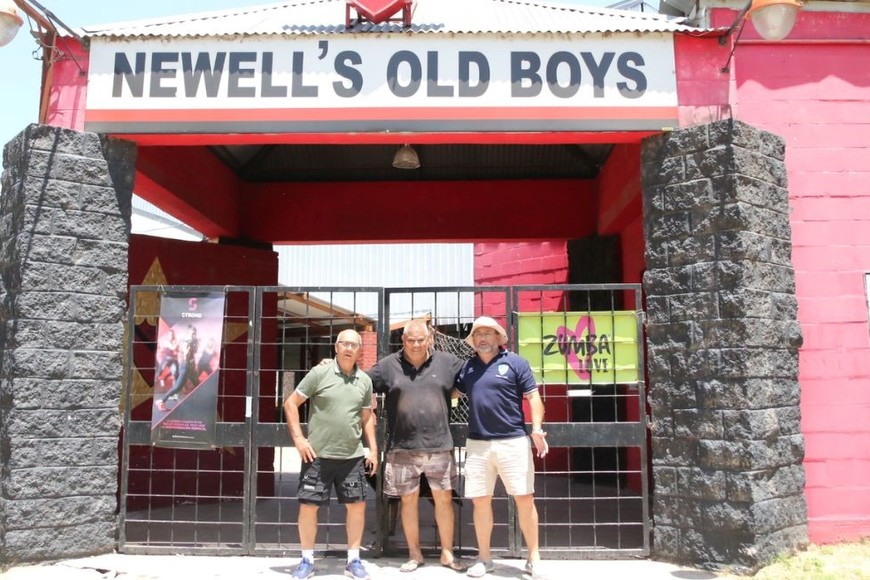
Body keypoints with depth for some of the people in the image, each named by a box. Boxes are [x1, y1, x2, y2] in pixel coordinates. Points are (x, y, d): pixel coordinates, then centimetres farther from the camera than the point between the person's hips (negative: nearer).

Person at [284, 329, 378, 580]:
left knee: (357, 505, 6)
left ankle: (353, 560, 21)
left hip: (352, 456, 3)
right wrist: (298, 438, -10)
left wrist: (373, 449, 9)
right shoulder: (319, 373, -6)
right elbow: (291, 404, -4)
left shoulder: (365, 380, 6)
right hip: (318, 455, -3)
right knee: (308, 506, 1)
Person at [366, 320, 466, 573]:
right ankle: (414, 554, 26)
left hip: (439, 447, 0)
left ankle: (447, 553, 24)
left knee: (444, 499, 9)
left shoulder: (448, 362, 2)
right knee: (409, 501, 10)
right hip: (403, 449, 0)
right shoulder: (388, 365, 2)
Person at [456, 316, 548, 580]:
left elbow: (533, 396, -3)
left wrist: (536, 428, -15)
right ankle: (484, 558, 21)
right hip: (477, 444, 4)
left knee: (525, 499, 0)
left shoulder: (515, 362, 0)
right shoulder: (467, 367, 12)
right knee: (480, 500, 7)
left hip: (512, 441, -3)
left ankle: (533, 558, 14)